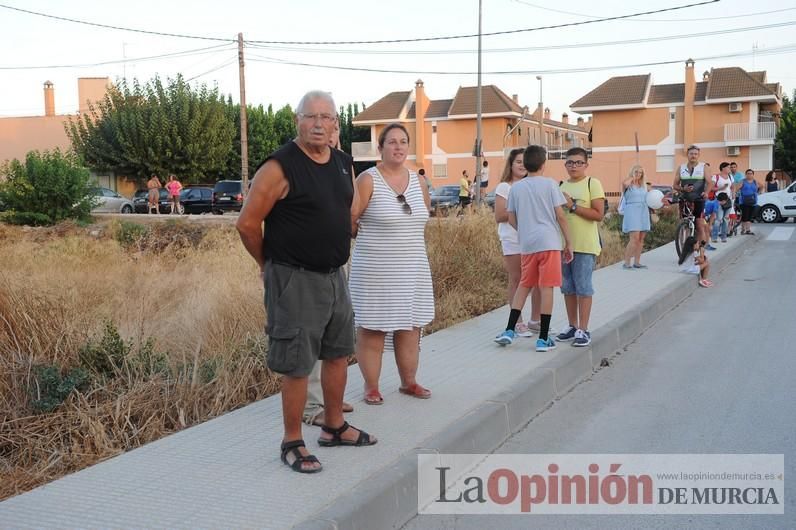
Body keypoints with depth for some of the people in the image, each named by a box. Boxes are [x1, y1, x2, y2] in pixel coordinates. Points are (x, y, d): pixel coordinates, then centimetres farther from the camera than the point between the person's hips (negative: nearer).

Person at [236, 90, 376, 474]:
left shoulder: (343, 163, 6)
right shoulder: (280, 167, -17)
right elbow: (247, 223, -14)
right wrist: (268, 264, -1)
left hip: (335, 275, 8)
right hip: (294, 280, -8)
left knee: (338, 353, 18)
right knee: (297, 366, -2)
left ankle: (334, 428, 35)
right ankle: (292, 444, 15)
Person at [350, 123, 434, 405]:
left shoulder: (418, 181, 8)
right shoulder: (368, 180, -10)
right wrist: (373, 237, 0)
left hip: (412, 269, 5)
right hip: (375, 270, -5)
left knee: (410, 328, 11)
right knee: (371, 330, 1)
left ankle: (409, 382, 24)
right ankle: (371, 387, 13)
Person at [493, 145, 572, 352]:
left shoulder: (516, 188, 8)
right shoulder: (549, 184, -2)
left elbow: (511, 220, 10)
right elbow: (560, 215, -3)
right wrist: (568, 243, 4)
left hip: (527, 244, 4)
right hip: (549, 242, -4)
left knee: (524, 285, 16)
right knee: (546, 288, -1)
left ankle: (509, 331, 11)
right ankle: (543, 339, 1)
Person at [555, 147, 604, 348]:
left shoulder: (592, 184, -5)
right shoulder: (562, 186, 14)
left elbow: (598, 214, -13)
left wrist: (573, 206, -17)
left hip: (585, 245, -6)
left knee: (583, 288, -2)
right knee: (568, 288, 10)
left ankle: (583, 330, 3)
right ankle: (573, 326, 20)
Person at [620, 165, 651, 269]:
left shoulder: (644, 186, 20)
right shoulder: (629, 184, 0)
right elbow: (624, 183, -25)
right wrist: (632, 177, -8)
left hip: (643, 213, 7)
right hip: (632, 212, -7)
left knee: (641, 239, 5)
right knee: (634, 238, -17)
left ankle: (637, 262, 11)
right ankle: (626, 263, -14)